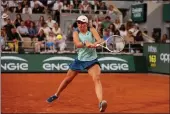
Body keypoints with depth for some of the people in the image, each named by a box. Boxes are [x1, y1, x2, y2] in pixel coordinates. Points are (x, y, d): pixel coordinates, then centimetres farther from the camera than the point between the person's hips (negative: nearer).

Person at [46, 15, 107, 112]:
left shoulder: (92, 30, -6)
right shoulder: (76, 33, -3)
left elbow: (100, 40, -22)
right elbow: (77, 44, -24)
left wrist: (94, 44, -45)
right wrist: (85, 44, -45)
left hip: (92, 60, -3)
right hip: (80, 59, 3)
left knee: (97, 79, -26)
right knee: (68, 79, 16)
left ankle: (101, 103, -40)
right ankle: (56, 95, 41)